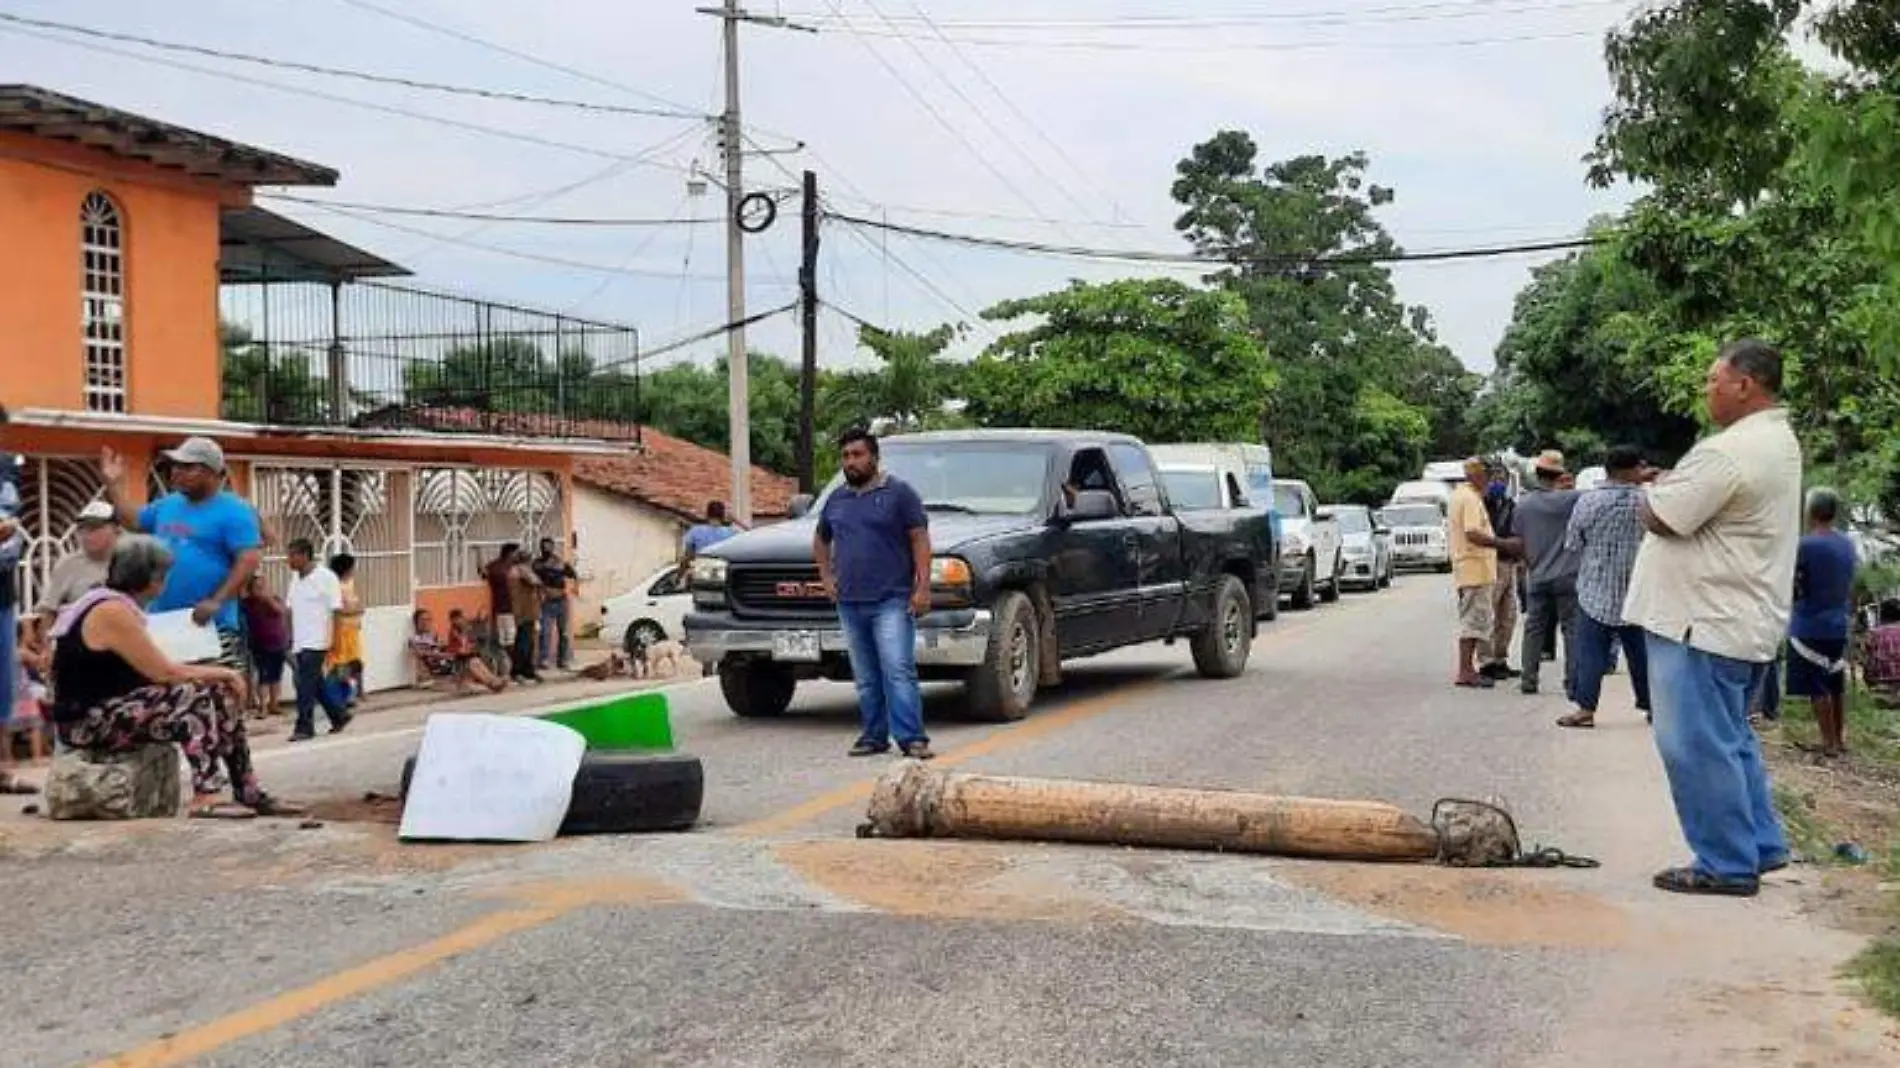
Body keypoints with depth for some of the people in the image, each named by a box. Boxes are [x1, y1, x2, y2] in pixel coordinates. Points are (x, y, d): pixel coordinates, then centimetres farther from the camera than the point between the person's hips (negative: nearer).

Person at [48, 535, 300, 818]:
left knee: (222, 696, 3)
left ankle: (249, 794, 2)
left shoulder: (119, 608, 14)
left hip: (110, 712, 10)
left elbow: (153, 670, 11)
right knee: (196, 697, -23)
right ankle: (205, 800, -24)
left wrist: (216, 673, 1)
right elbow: (164, 672, -19)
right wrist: (224, 673, -8)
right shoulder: (111, 612, -18)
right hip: (87, 723, -10)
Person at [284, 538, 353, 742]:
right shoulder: (296, 580, 11)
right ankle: (339, 715, 24)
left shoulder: (325, 577, -10)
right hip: (299, 642, 7)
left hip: (316, 641, -7)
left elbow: (336, 611, -12)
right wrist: (290, 639, 11)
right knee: (316, 684, 12)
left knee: (306, 686, -8)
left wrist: (333, 642, -16)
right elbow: (291, 610, 15)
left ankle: (304, 727, -3)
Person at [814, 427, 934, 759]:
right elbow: (820, 541, 32)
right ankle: (873, 736, 16)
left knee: (898, 671, -13)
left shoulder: (898, 492, 0)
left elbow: (920, 540, -5)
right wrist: (826, 576, 17)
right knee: (866, 678, 10)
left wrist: (922, 586, -13)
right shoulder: (836, 500, 17)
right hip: (849, 603, 6)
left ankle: (912, 738, -14)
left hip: (891, 601, -6)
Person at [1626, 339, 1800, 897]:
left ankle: (1727, 865, 3)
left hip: (1705, 623, -11)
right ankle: (1761, 845, 26)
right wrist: (1674, 485, 5)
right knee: (1730, 740, 20)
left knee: (1698, 746, -3)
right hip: (1744, 619, 11)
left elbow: (1659, 517, -19)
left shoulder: (1728, 452, -22)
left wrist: (1658, 488, 0)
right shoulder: (1779, 440, 14)